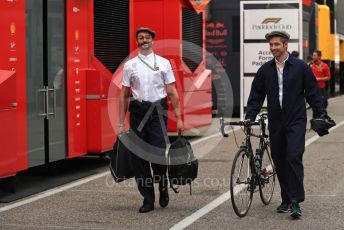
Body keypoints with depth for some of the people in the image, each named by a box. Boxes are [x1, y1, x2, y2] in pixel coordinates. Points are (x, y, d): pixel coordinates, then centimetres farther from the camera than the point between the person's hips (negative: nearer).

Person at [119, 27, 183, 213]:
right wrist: (121, 123, 5)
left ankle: (163, 185, 19)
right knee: (139, 157, 2)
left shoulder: (163, 63, 7)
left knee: (158, 154, -11)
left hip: (158, 111, -2)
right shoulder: (130, 65, 10)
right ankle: (148, 199, 12)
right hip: (138, 112, 2)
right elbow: (124, 95, 9)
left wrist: (178, 118, 0)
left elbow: (172, 93, 6)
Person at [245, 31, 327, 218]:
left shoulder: (300, 67, 1)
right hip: (275, 123, 4)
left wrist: (322, 113, -3)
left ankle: (295, 202, -13)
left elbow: (312, 92, 4)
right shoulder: (265, 70, 9)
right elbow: (256, 96, 10)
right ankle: (286, 200, 16)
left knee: (293, 158, -14)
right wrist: (249, 117, -1)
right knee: (279, 161, 6)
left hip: (296, 121, -4)